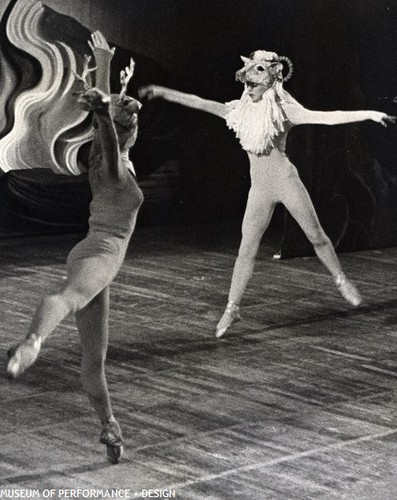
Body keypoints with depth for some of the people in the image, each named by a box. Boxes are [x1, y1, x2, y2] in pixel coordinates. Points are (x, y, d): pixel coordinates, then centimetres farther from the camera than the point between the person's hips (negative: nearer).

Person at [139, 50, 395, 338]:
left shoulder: (283, 110, -10)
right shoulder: (240, 110, 1)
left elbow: (326, 117, -18)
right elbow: (198, 103, 5)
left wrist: (369, 114, -27)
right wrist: (161, 92, 5)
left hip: (286, 181, -3)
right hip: (259, 189, 3)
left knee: (317, 236, 7)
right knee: (247, 249, 0)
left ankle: (342, 282, 28)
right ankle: (232, 308, 5)